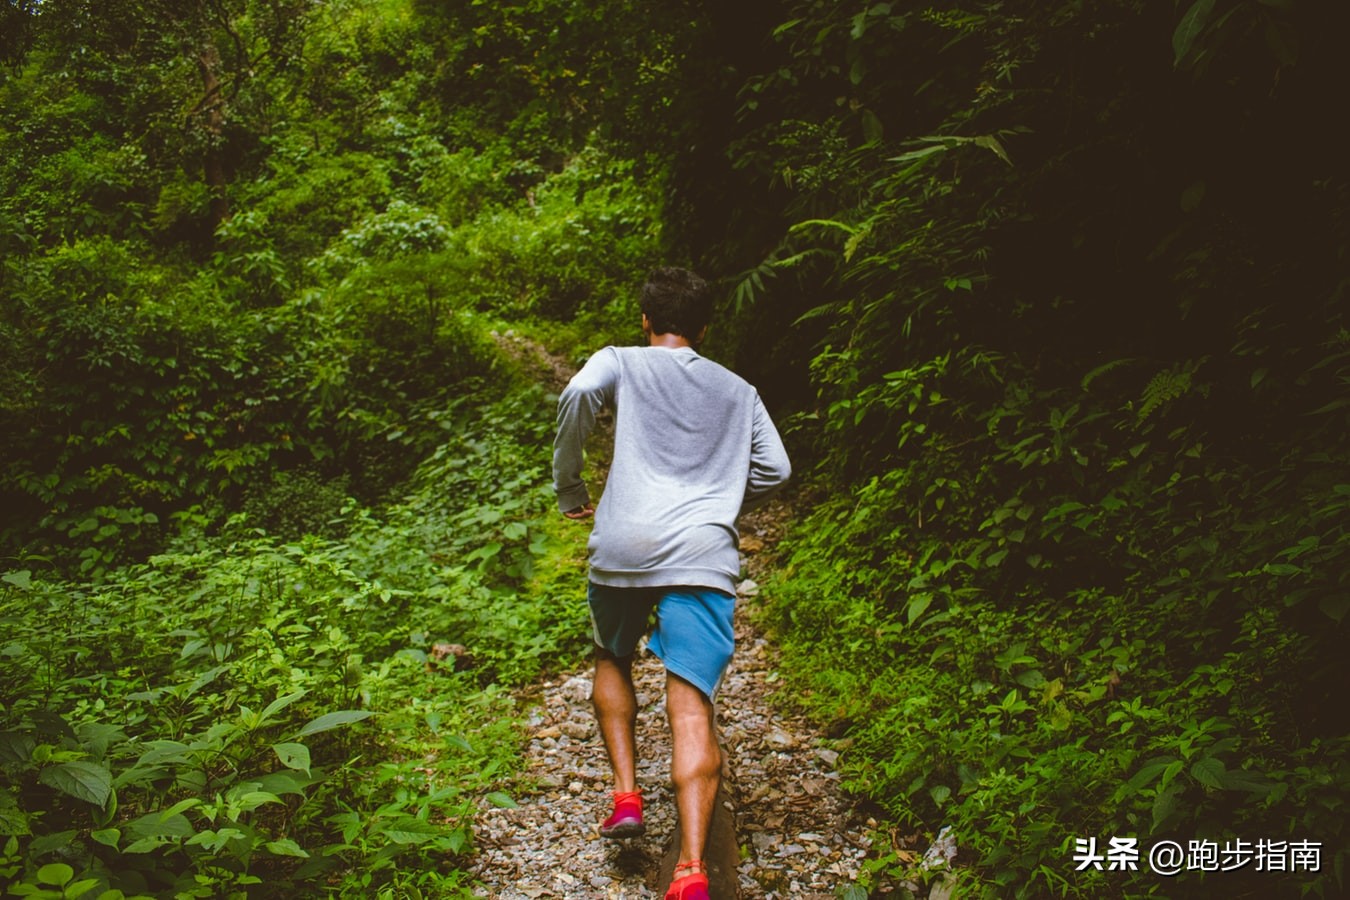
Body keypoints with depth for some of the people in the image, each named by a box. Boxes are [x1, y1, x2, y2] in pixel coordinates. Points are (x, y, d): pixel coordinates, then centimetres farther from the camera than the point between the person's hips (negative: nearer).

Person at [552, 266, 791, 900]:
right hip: (703, 556, 1)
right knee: (691, 706, -6)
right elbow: (774, 469, 16)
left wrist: (569, 489, 0)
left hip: (622, 545, -1)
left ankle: (626, 794, 15)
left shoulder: (620, 362, 13)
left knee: (612, 662, 26)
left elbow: (578, 394, -9)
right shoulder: (738, 390, 23)